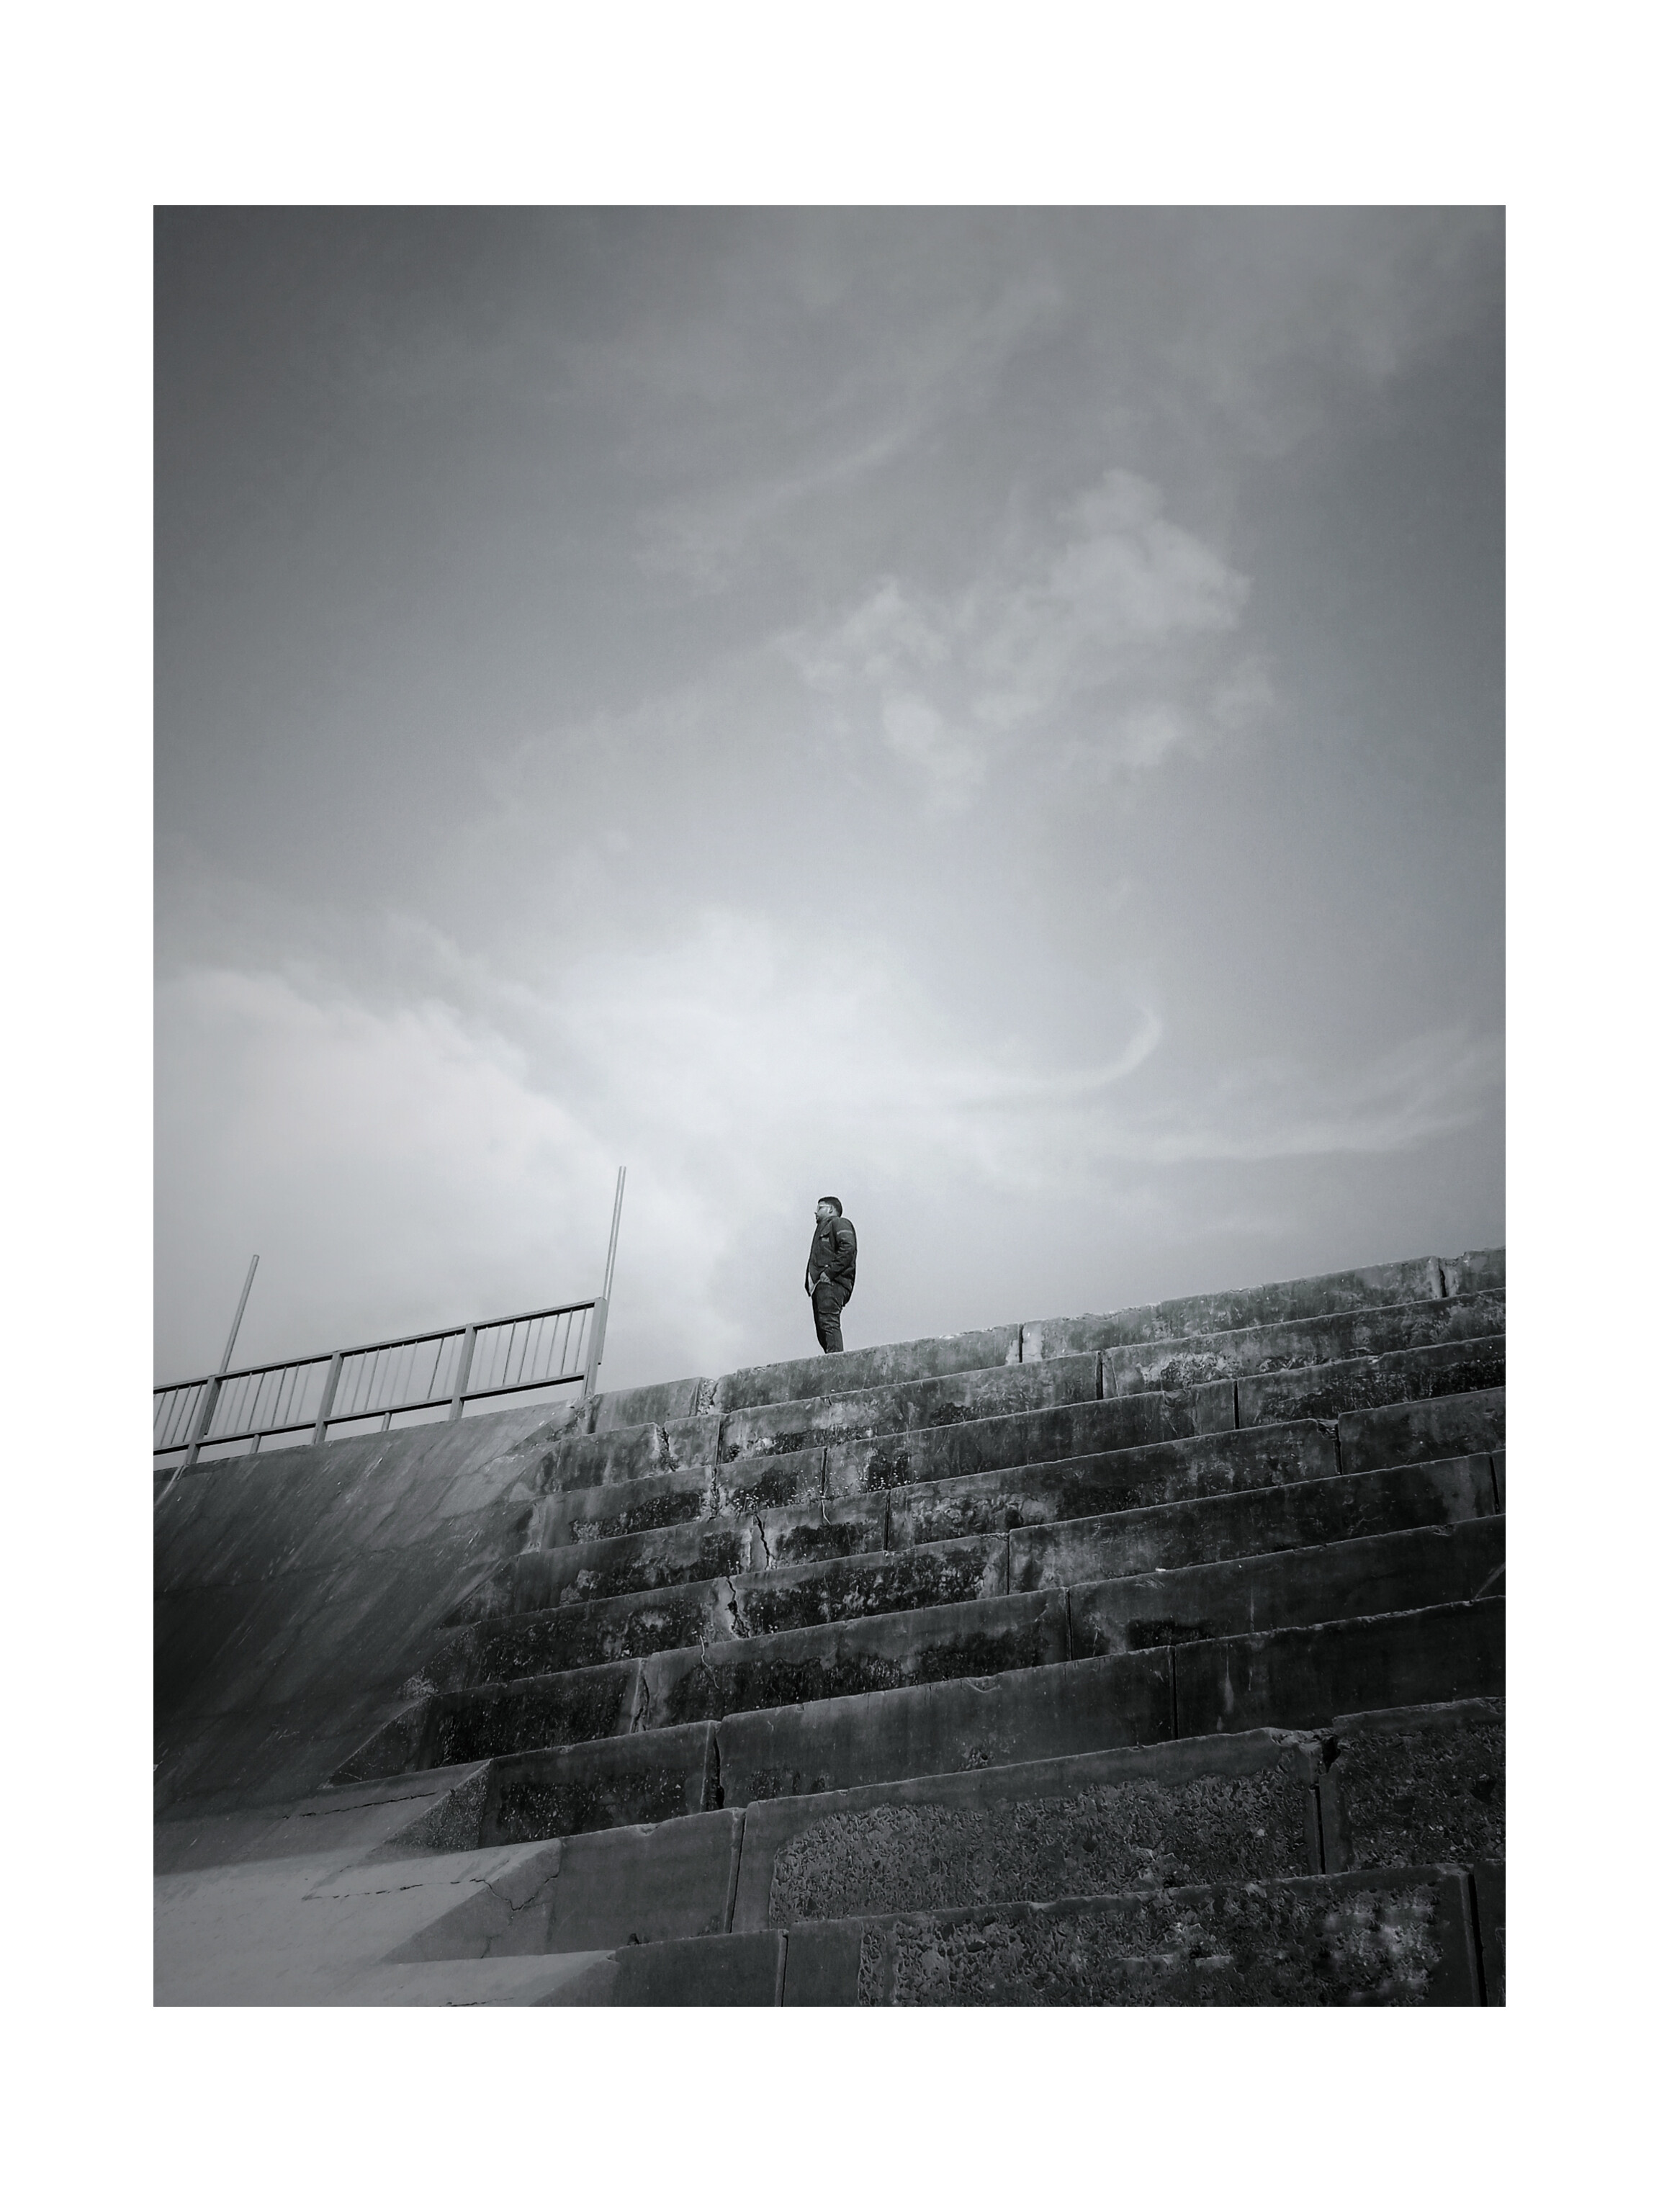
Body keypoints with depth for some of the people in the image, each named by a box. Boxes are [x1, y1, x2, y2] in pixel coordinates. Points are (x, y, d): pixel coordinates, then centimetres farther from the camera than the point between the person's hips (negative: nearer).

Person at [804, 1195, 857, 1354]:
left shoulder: (838, 1223, 6)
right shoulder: (823, 1228, 34)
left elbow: (848, 1248, -13)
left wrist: (830, 1272, -18)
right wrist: (810, 1283, 12)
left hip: (831, 1283, -10)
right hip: (820, 1285, 10)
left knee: (829, 1323, -22)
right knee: (822, 1328, 1)